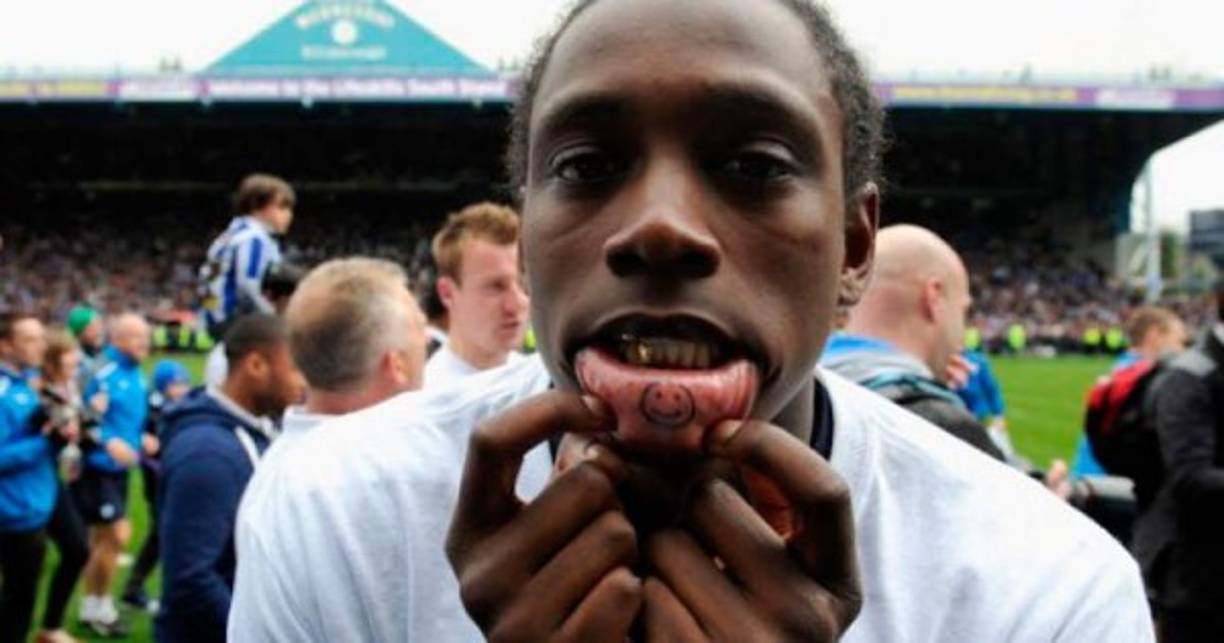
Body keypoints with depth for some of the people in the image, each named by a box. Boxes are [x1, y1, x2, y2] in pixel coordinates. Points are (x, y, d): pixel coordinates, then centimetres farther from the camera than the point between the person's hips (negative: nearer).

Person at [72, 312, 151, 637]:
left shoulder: (138, 377, 8)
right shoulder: (102, 373, -18)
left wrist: (143, 439, 3)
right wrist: (109, 442, -31)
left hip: (119, 468, 8)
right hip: (97, 467, -8)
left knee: (101, 538, 16)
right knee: (117, 535, -9)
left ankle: (93, 605, 27)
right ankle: (97, 607, 8)